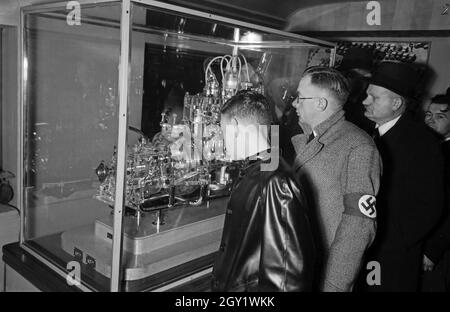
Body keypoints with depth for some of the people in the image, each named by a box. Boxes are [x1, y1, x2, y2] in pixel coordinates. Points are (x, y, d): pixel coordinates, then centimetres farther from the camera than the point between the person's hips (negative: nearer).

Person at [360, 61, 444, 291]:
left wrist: (386, 245, -18)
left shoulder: (421, 144, -15)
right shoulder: (372, 133, 5)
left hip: (392, 257, -6)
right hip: (361, 248, 6)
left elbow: (428, 208, -15)